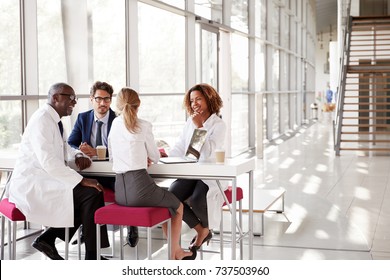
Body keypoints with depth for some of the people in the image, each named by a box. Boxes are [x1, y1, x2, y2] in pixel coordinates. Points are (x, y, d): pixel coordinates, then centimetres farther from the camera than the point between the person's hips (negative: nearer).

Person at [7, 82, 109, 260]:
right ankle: (92, 257, -10)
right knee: (92, 194, -18)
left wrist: (78, 155, 7)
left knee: (86, 196, 7)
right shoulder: (42, 120, -16)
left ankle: (48, 238, 7)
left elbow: (63, 148, 29)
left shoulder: (54, 120, 13)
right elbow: (48, 161, -26)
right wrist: (81, 180, -25)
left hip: (44, 181, 10)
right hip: (32, 183, -10)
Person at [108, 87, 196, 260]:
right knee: (178, 207, 24)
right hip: (140, 185, -6)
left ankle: (177, 251, 38)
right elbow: (155, 157, 8)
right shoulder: (143, 126, -3)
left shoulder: (115, 124, 11)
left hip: (119, 191, 6)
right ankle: (173, 254, 28)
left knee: (165, 201, 33)